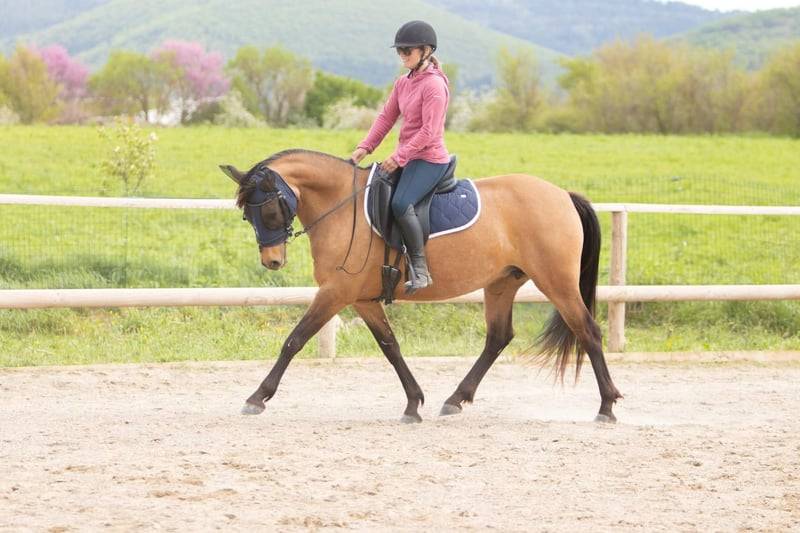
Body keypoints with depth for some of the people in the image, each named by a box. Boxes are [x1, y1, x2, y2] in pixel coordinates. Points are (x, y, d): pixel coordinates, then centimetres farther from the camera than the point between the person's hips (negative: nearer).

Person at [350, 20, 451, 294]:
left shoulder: (434, 85, -15)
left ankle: (420, 269, -24)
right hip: (407, 157, 10)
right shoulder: (403, 83, 12)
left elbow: (428, 132, -20)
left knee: (401, 203, -30)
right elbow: (386, 117, 12)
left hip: (429, 160, -10)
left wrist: (399, 157, -21)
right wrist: (365, 147, -1)